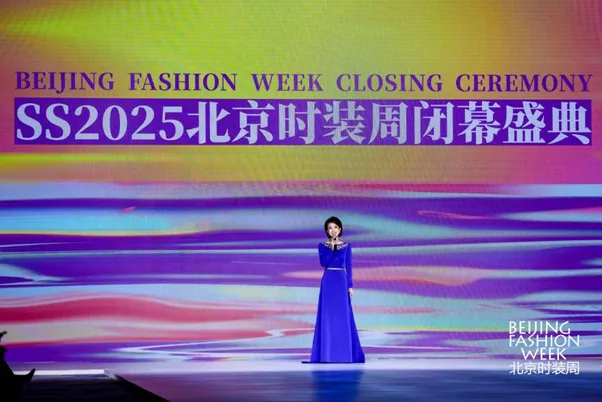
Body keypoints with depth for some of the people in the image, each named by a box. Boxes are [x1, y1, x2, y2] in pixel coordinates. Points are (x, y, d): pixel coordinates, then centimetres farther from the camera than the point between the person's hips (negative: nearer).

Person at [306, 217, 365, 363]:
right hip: (328, 282, -1)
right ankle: (327, 353, 1)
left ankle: (345, 352, 6)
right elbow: (323, 263, -10)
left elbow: (348, 267, 6)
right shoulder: (322, 246, 5)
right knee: (328, 316, -3)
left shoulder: (346, 246, 8)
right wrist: (331, 247, -14)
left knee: (343, 316, 0)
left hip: (342, 282, 1)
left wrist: (350, 285, -1)